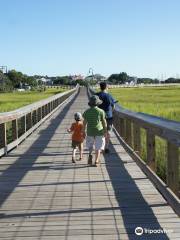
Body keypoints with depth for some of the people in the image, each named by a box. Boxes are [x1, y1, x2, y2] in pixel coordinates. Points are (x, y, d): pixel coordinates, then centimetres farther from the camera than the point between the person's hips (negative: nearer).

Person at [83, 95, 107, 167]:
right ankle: (96, 161, 4)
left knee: (90, 145, 21)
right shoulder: (101, 111, -9)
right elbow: (104, 122, -5)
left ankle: (90, 154, -4)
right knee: (98, 147, 7)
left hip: (90, 132, 2)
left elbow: (84, 122, -1)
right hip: (99, 132, -1)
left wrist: (84, 131, 8)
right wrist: (105, 132, 4)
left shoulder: (87, 112, -4)